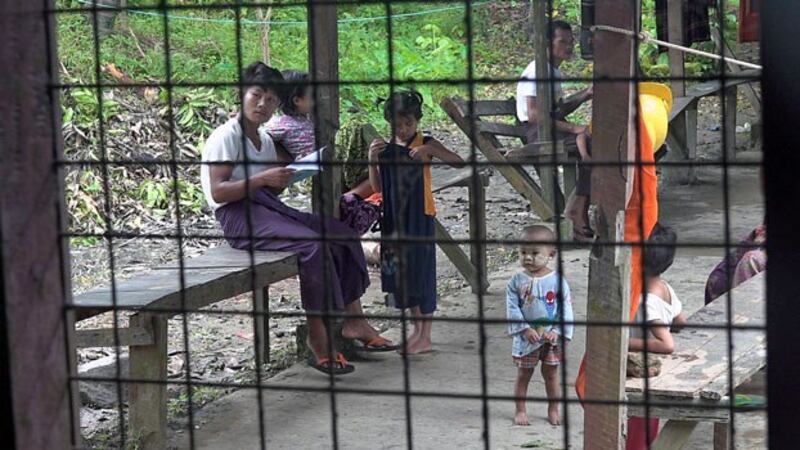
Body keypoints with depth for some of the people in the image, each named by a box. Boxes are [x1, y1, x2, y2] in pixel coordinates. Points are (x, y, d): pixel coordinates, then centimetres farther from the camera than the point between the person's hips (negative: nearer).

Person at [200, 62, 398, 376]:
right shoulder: (226, 137, -8)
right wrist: (263, 178, -21)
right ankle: (317, 335, -24)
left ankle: (353, 320, -2)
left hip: (268, 208, 9)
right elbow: (217, 191, -17)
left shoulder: (265, 141, 19)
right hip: (238, 214, -9)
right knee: (311, 244, -29)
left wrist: (283, 176, 3)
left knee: (341, 235, -1)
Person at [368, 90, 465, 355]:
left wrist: (430, 150, -29)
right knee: (401, 272, 10)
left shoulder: (425, 144, -5)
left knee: (422, 271, -2)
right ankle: (417, 329, 23)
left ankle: (425, 337, 3)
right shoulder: (385, 148, 6)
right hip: (395, 219, 5)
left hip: (420, 218, -5)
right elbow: (377, 188, 6)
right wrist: (372, 161, -10)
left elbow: (458, 162, -17)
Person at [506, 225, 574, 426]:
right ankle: (520, 411, 21)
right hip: (526, 338, 0)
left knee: (551, 374, 12)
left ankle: (553, 410, 26)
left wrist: (558, 332, -16)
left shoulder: (557, 281, -7)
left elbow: (565, 309, -6)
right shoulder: (517, 281, -6)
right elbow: (512, 308, -8)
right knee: (523, 374, 10)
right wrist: (525, 329, -17)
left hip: (551, 338, 0)